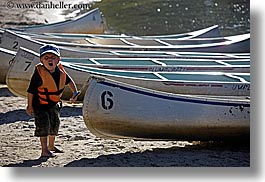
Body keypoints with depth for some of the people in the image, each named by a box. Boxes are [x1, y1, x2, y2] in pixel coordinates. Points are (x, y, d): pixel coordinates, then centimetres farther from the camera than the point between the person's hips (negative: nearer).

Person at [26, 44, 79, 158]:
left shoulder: (60, 71, -10)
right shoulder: (39, 73, -25)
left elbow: (69, 81, 12)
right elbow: (31, 90, -19)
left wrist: (75, 92, 6)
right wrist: (30, 105, -17)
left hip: (53, 104, 7)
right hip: (39, 104, -7)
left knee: (55, 123, 17)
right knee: (43, 125, -11)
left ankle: (51, 146, 37)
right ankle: (44, 150, -7)